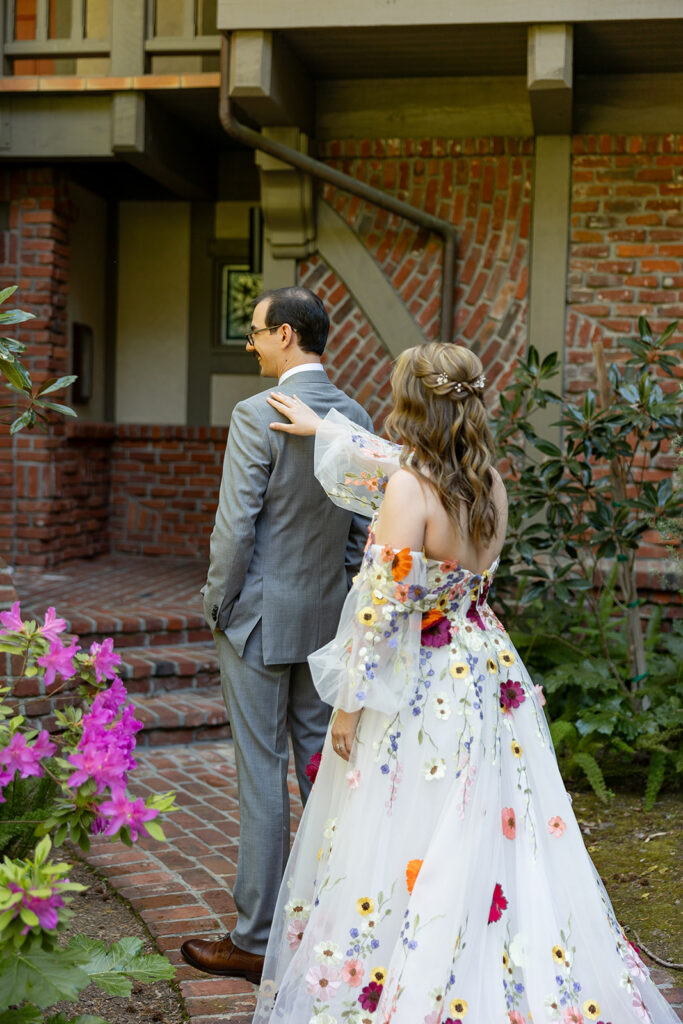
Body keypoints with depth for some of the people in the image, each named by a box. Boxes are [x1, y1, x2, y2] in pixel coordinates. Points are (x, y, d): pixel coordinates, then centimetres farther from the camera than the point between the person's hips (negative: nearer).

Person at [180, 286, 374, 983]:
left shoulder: (257, 416, -17)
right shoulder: (356, 417, 5)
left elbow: (235, 527, -17)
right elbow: (363, 525, 9)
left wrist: (218, 608, -4)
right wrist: (338, 595, 17)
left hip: (259, 616, -7)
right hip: (327, 617, 7)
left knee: (261, 775, 0)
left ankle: (255, 940, 10)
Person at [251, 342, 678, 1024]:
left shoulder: (410, 489, -19)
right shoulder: (490, 483, 3)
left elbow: (384, 607, -18)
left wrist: (351, 704, -9)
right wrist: (322, 428, 30)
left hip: (420, 688, -7)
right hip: (485, 677, 7)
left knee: (410, 844, 4)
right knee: (488, 838, 15)